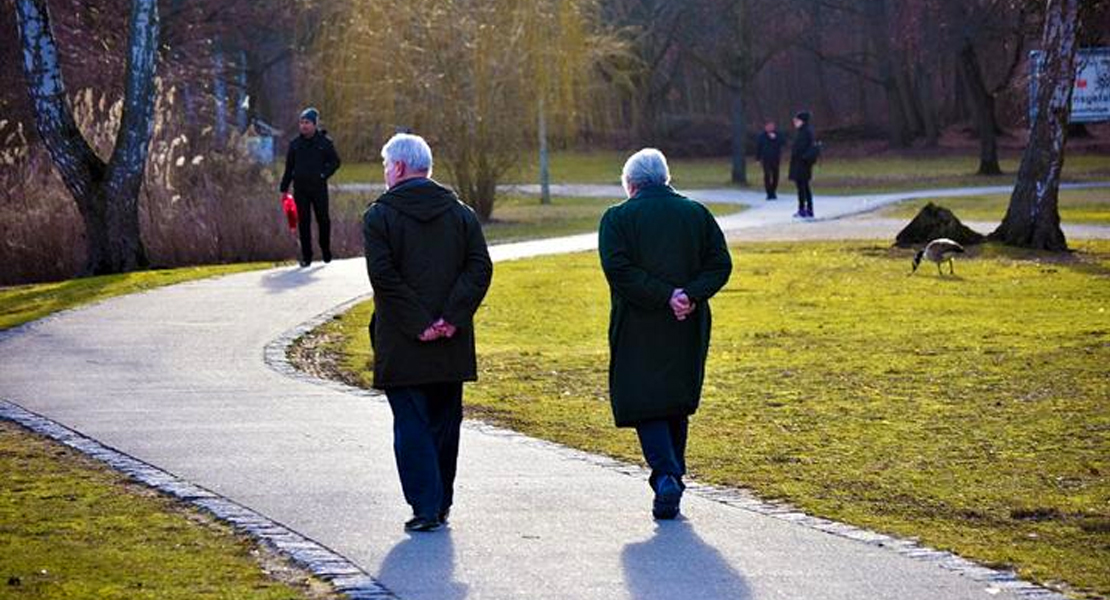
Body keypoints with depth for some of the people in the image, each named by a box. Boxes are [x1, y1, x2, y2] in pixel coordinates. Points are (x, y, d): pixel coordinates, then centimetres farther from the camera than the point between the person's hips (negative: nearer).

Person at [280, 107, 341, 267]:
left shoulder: (324, 142, 2)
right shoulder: (295, 144, 9)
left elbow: (335, 162, 7)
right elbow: (289, 168, 13)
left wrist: (324, 174, -7)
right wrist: (284, 188, 11)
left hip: (319, 187, -2)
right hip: (300, 189, 2)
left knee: (323, 220, 1)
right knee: (303, 222, 2)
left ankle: (325, 250, 20)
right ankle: (306, 256, 6)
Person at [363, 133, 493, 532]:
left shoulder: (379, 216, -5)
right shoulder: (460, 213, 7)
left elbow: (383, 275, -15)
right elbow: (480, 267, -3)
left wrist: (417, 323, -13)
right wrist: (451, 317, -7)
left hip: (401, 348, -4)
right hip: (451, 348, 4)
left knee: (411, 425, 0)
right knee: (445, 424, 14)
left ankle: (426, 507, -6)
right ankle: (441, 503, 20)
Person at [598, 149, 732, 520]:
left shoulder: (618, 218, -3)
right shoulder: (697, 214, 7)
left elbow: (618, 268, -15)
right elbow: (720, 264, 0)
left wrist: (664, 296, -15)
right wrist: (689, 295, -10)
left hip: (638, 329, -3)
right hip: (688, 329, 3)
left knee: (645, 405, 1)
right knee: (678, 405, 17)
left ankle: (666, 476, -18)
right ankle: (673, 478, 21)